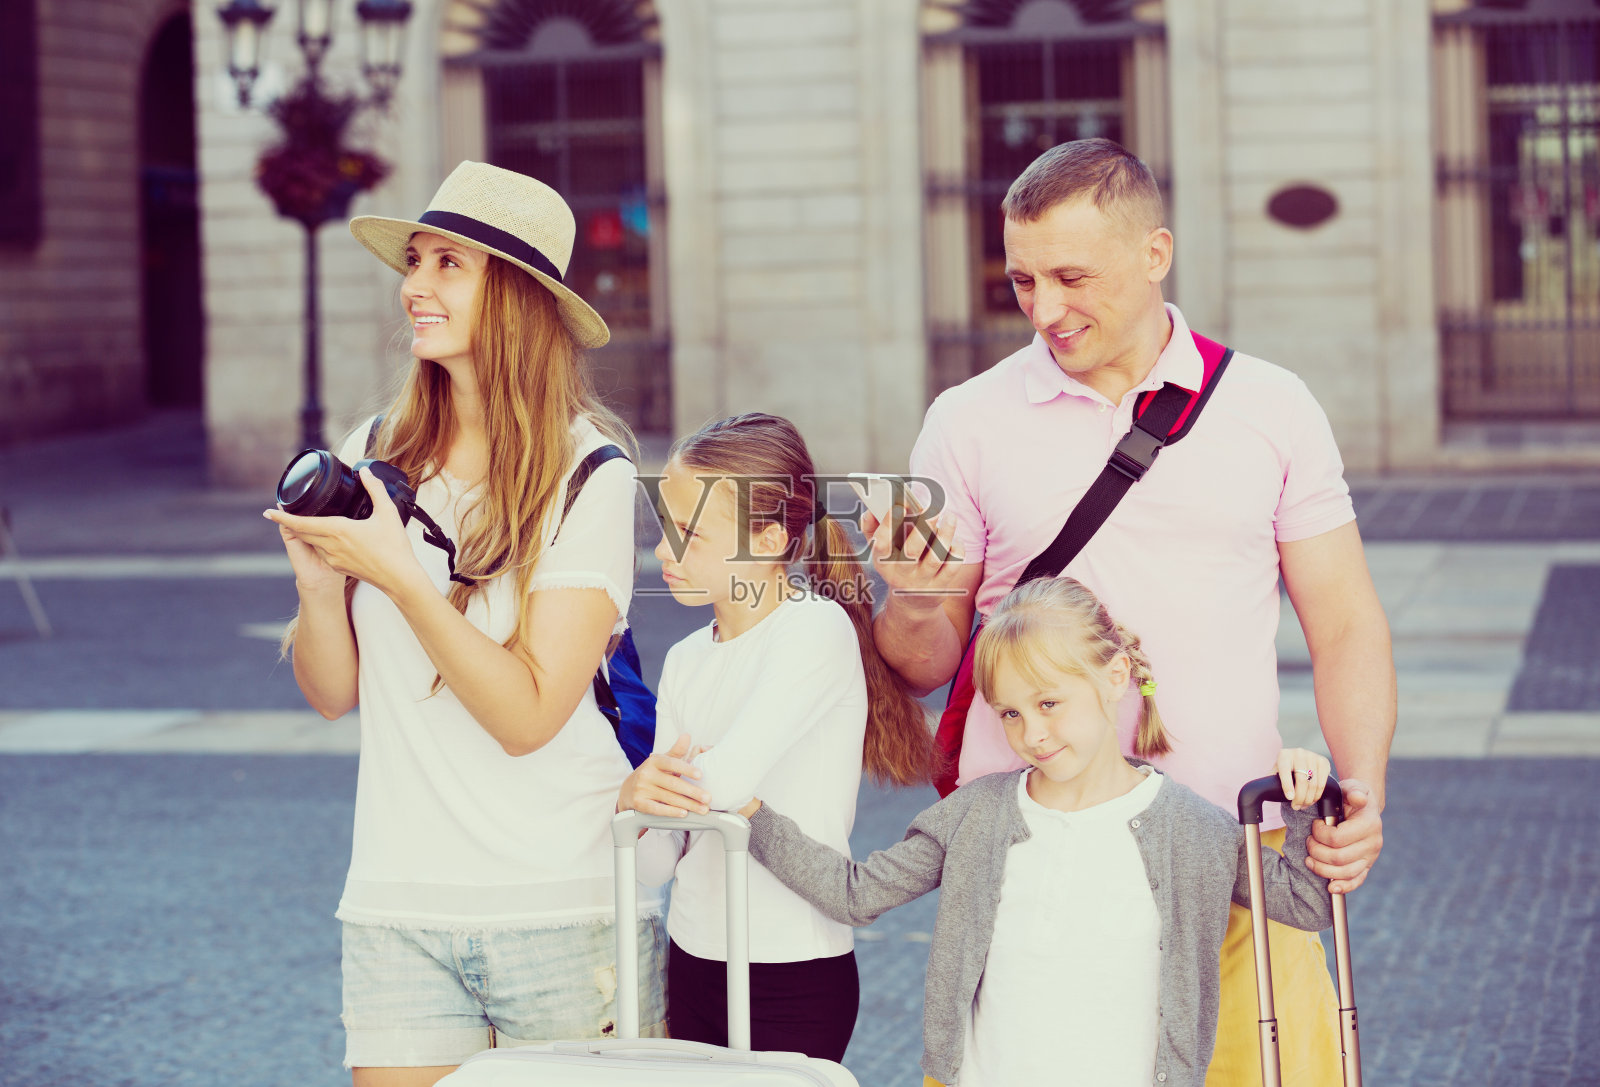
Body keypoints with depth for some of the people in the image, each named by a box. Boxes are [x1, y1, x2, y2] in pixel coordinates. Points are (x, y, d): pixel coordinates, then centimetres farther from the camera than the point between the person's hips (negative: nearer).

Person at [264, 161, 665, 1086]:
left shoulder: (589, 479, -8)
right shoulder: (375, 456, 4)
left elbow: (527, 715, -15)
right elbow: (332, 693, 9)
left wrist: (400, 574, -19)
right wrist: (320, 581, -9)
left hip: (565, 908, -3)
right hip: (399, 907, 3)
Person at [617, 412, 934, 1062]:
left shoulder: (816, 629, -12)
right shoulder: (686, 660, 9)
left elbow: (725, 780, -23)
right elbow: (657, 861, 7)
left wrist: (667, 781, -3)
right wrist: (634, 801, -14)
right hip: (693, 959, 6)